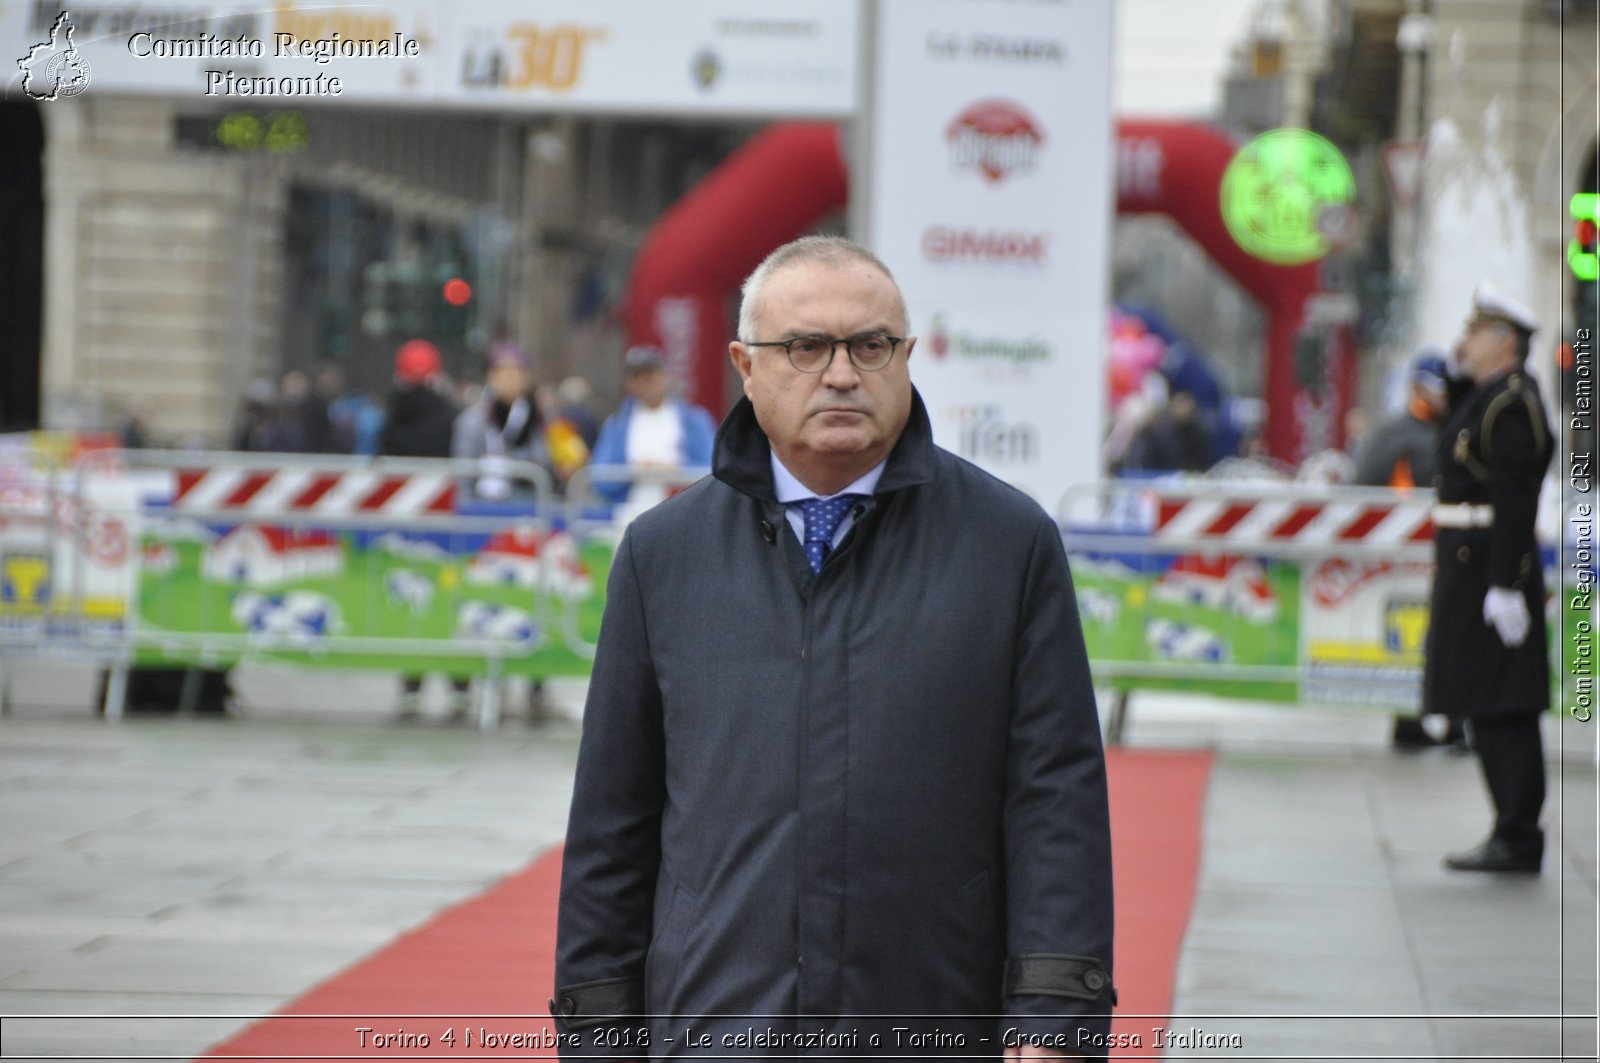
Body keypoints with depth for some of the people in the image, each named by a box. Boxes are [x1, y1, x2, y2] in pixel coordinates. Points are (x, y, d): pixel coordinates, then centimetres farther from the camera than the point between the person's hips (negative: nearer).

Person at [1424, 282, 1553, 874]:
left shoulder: (1509, 403, -15)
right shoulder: (1482, 397, 17)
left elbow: (1515, 502, -19)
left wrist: (1505, 586, -22)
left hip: (1490, 572, -10)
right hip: (1469, 572, 10)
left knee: (1503, 708, -8)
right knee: (1490, 710, 10)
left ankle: (1518, 838, -7)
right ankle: (1514, 836, 14)